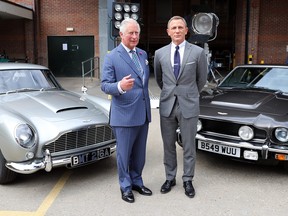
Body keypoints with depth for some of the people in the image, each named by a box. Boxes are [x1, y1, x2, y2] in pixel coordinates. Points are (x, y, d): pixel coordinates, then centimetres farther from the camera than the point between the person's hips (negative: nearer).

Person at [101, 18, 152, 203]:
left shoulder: (143, 54, 10)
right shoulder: (112, 57, -9)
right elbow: (105, 85, -13)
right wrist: (120, 86, -34)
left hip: (143, 113, 6)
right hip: (124, 114, -6)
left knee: (139, 153, 17)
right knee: (124, 153, 8)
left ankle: (137, 181, 35)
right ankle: (126, 186, 25)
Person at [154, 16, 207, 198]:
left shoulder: (198, 52, -4)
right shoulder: (160, 53, 2)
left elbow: (202, 79, 9)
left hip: (188, 106, -2)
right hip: (167, 105, 2)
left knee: (189, 146, 7)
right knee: (168, 145, 11)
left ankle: (188, 181, 23)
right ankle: (170, 178, 27)